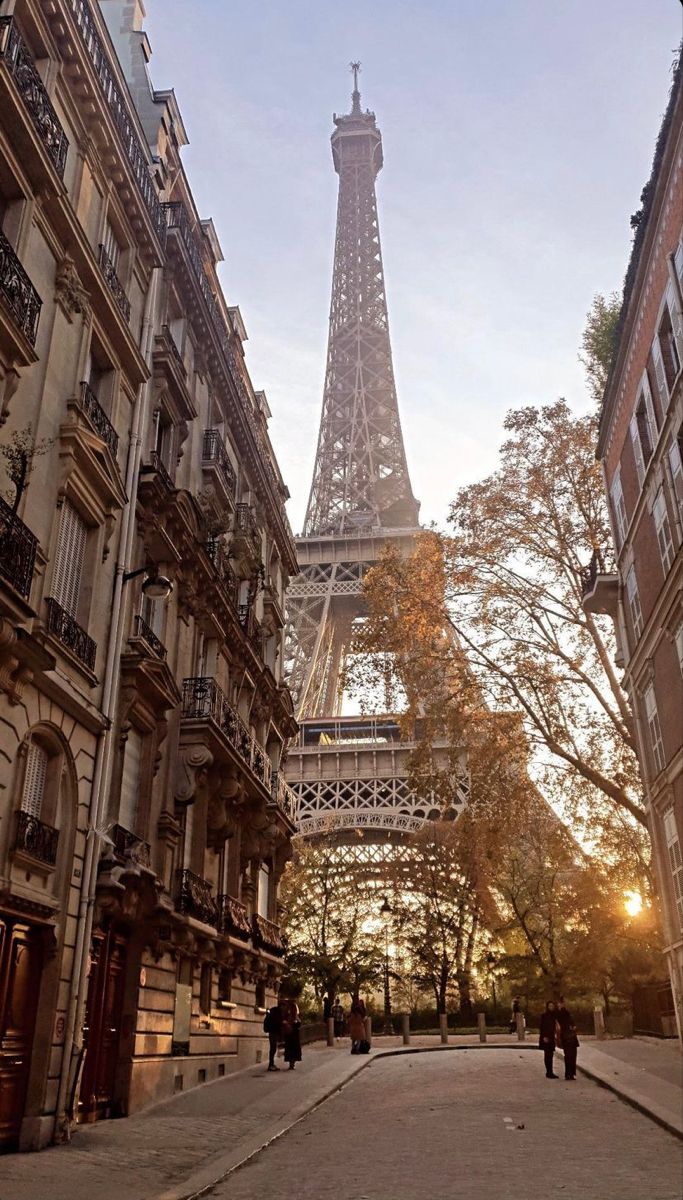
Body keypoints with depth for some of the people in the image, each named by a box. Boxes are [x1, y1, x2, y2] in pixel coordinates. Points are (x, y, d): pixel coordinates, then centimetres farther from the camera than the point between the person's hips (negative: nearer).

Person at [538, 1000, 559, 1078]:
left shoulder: (554, 1015, 10)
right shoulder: (544, 1015, -7)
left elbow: (554, 1027, 14)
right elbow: (542, 1027, -10)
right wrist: (544, 1037, -17)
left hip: (551, 1037, 6)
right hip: (545, 1038, -6)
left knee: (550, 1055, 8)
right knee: (547, 1055, -5)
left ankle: (550, 1073, 13)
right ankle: (549, 1072, -3)